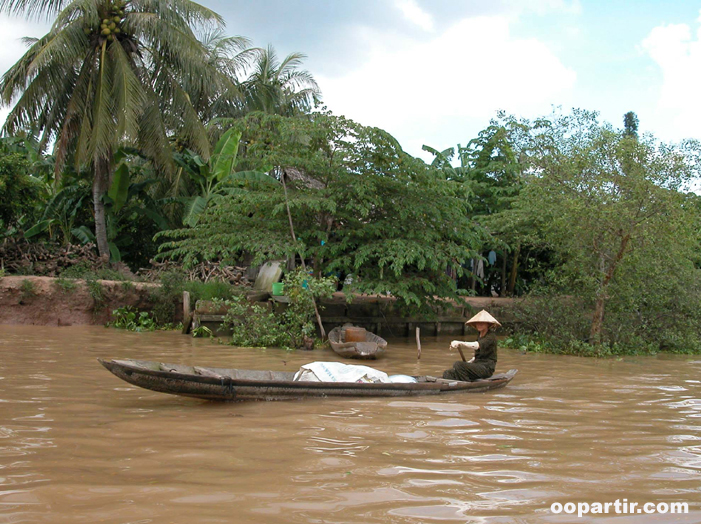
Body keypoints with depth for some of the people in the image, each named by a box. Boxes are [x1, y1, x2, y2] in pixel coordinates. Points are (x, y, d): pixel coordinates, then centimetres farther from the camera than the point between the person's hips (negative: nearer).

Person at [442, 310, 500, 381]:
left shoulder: (491, 337, -9)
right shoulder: (480, 337, 19)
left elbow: (476, 346, -29)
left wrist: (459, 343, -40)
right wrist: (468, 363, 8)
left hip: (486, 368, -8)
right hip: (477, 366, 8)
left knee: (458, 364, -30)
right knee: (448, 373, -11)